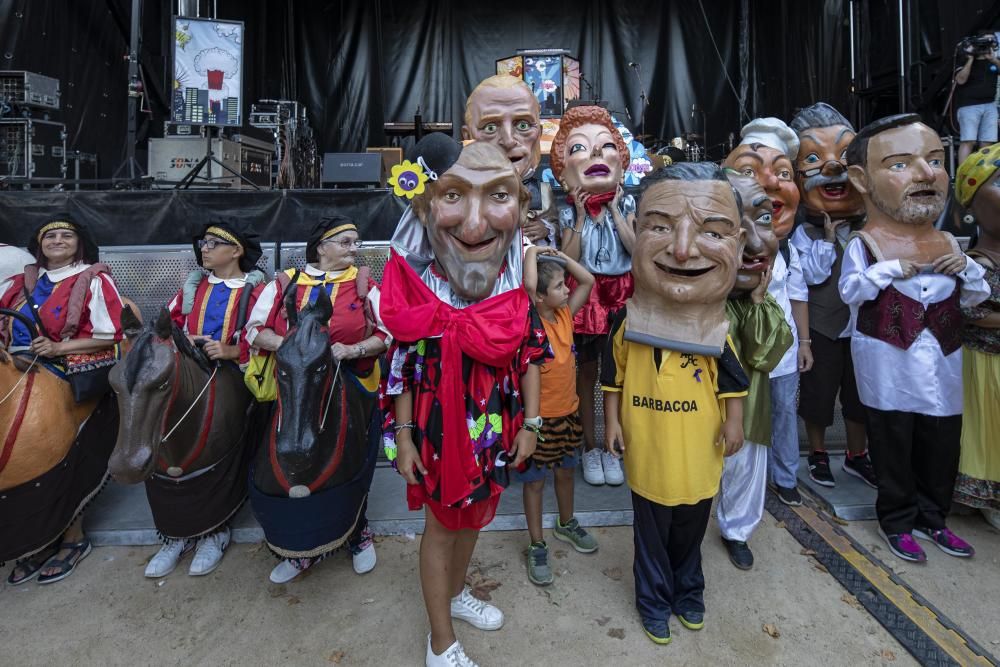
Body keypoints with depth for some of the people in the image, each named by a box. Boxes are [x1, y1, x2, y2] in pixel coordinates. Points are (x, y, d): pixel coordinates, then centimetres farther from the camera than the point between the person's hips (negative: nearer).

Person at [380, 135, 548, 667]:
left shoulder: (515, 287, -12)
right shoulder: (417, 282, -18)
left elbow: (530, 353, -2)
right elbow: (403, 363, -11)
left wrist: (530, 423, 1)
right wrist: (402, 436, -8)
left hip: (495, 423, 3)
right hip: (438, 424, -3)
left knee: (473, 514, 24)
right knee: (441, 523, 15)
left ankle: (456, 593, 54)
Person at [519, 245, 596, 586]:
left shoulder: (565, 314, -1)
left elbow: (588, 280, 0)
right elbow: (528, 285, -36)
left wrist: (557, 255, -6)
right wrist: (533, 251, -21)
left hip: (568, 411, 6)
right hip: (539, 417, -6)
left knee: (566, 471, 24)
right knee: (534, 481, 10)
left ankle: (566, 524, 48)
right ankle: (537, 546, 27)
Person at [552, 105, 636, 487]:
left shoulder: (626, 204, 1)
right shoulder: (569, 213, -2)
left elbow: (636, 249, -13)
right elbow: (568, 261, -12)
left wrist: (615, 212, -10)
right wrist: (581, 218, -13)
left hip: (621, 294, 1)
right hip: (586, 295, -1)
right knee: (587, 371, 8)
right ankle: (590, 447, 23)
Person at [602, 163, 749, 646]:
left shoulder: (719, 328, -10)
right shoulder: (627, 323, -12)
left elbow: (733, 381, 0)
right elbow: (613, 376, -2)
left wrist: (733, 423, -1)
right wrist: (612, 421, -3)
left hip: (698, 455, 1)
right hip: (647, 453, -1)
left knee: (690, 534, 23)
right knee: (652, 537, 17)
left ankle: (689, 593, 48)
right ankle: (654, 601, 40)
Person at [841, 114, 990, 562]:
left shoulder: (949, 243, 6)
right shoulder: (864, 244, -9)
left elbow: (975, 299, 14)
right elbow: (850, 292, -14)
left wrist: (967, 269, -4)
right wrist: (887, 270, -24)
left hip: (942, 365, 5)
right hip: (889, 368, -5)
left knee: (942, 449, 16)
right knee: (894, 448, 7)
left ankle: (931, 518, 35)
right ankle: (897, 521, 25)